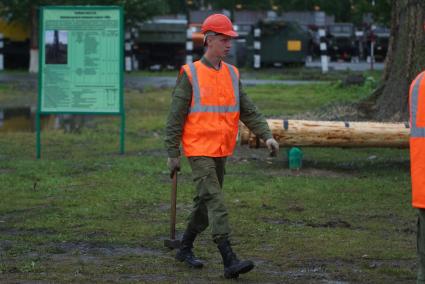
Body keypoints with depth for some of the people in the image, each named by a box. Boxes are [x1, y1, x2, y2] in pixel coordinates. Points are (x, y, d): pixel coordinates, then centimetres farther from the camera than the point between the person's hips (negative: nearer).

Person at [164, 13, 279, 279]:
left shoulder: (232, 75, 8)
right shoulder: (190, 75, -9)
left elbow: (248, 111, 6)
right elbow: (176, 116, -7)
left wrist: (267, 136, -9)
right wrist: (173, 154, -8)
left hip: (221, 152, 7)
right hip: (199, 151, -7)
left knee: (206, 202, 16)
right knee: (215, 203, -15)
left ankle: (185, 248, 33)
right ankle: (230, 261, -20)